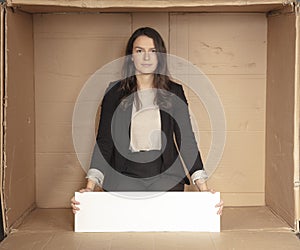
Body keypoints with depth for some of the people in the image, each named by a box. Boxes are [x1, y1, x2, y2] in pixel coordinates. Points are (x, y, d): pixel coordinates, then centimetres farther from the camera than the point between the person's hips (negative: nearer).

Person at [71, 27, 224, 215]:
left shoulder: (174, 92, 6)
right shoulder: (115, 92, 4)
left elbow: (186, 139, 1)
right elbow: (104, 140, 0)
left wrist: (203, 187, -10)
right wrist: (90, 186, -12)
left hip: (166, 176, 1)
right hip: (125, 176, 0)